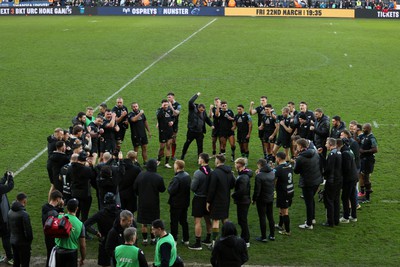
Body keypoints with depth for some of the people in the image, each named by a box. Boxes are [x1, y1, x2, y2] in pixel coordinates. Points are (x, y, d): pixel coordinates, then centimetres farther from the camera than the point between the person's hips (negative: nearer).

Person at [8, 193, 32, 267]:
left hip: (13, 241, 8)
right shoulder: (24, 214, -23)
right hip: (23, 242, -8)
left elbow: (9, 227, 11)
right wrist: (30, 239, -7)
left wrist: (13, 235, 17)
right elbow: (27, 229, -22)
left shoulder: (10, 212, 3)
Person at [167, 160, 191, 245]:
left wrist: (169, 186, -7)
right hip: (185, 202, 8)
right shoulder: (187, 176, 1)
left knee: (174, 222, 4)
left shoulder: (176, 178, -25)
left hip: (176, 204, -7)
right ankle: (186, 239, 23)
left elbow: (171, 191, -25)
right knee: (184, 221, 17)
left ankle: (174, 240, 9)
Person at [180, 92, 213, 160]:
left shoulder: (203, 112, 2)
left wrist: (211, 125, -6)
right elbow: (190, 102, -23)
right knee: (187, 143, 14)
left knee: (200, 146, 4)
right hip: (191, 131, -2)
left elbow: (207, 119, 10)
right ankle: (183, 155, 32)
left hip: (200, 132, 2)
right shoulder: (193, 109, -9)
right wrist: (197, 95, -16)